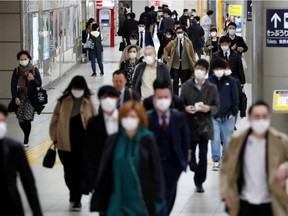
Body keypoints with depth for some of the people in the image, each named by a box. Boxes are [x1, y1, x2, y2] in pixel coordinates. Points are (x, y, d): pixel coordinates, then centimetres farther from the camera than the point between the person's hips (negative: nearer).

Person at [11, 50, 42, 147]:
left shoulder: (34, 70, 1)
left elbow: (39, 84, 2)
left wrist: (33, 79, -19)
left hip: (31, 97, -2)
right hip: (20, 97, 2)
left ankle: (26, 141, -6)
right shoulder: (16, 71, 4)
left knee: (27, 119, -14)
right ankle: (27, 136, 28)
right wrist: (15, 97, -8)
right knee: (21, 121, 2)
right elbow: (13, 85, 3)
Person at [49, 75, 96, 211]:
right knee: (69, 172, 8)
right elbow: (55, 120, 4)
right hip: (65, 144, 1)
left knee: (80, 172, 1)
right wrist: (55, 139, 2)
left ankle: (77, 199, 13)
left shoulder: (88, 103, 0)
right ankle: (74, 194, 31)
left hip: (83, 144, -1)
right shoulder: (63, 102, 0)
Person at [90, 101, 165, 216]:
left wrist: (158, 198, -7)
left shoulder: (147, 140, -6)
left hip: (141, 201, -1)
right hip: (118, 202, 1)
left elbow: (156, 170, -4)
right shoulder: (113, 141, -1)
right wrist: (100, 199, 3)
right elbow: (104, 171, 4)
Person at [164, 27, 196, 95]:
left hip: (185, 66, 0)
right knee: (175, 81, -4)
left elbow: (192, 53, 3)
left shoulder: (188, 42, -4)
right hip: (175, 65, 0)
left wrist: (193, 63, 3)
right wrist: (167, 58, 9)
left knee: (184, 82, 6)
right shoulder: (173, 43, -2)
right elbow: (166, 49, 16)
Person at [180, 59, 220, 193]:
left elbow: (217, 106, 4)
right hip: (189, 125, 1)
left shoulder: (212, 88, 1)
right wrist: (186, 108, -15)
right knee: (189, 153, 6)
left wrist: (209, 108, -16)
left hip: (204, 126, -1)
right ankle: (196, 170, 36)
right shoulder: (186, 86, 1)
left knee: (203, 156, -2)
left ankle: (199, 182, 10)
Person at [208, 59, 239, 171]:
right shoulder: (209, 81, -1)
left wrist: (234, 112, -1)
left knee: (227, 140, 7)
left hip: (228, 116, 1)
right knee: (215, 139, -5)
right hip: (214, 116, -1)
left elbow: (235, 98, 3)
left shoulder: (230, 81, 1)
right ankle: (216, 161, 1)